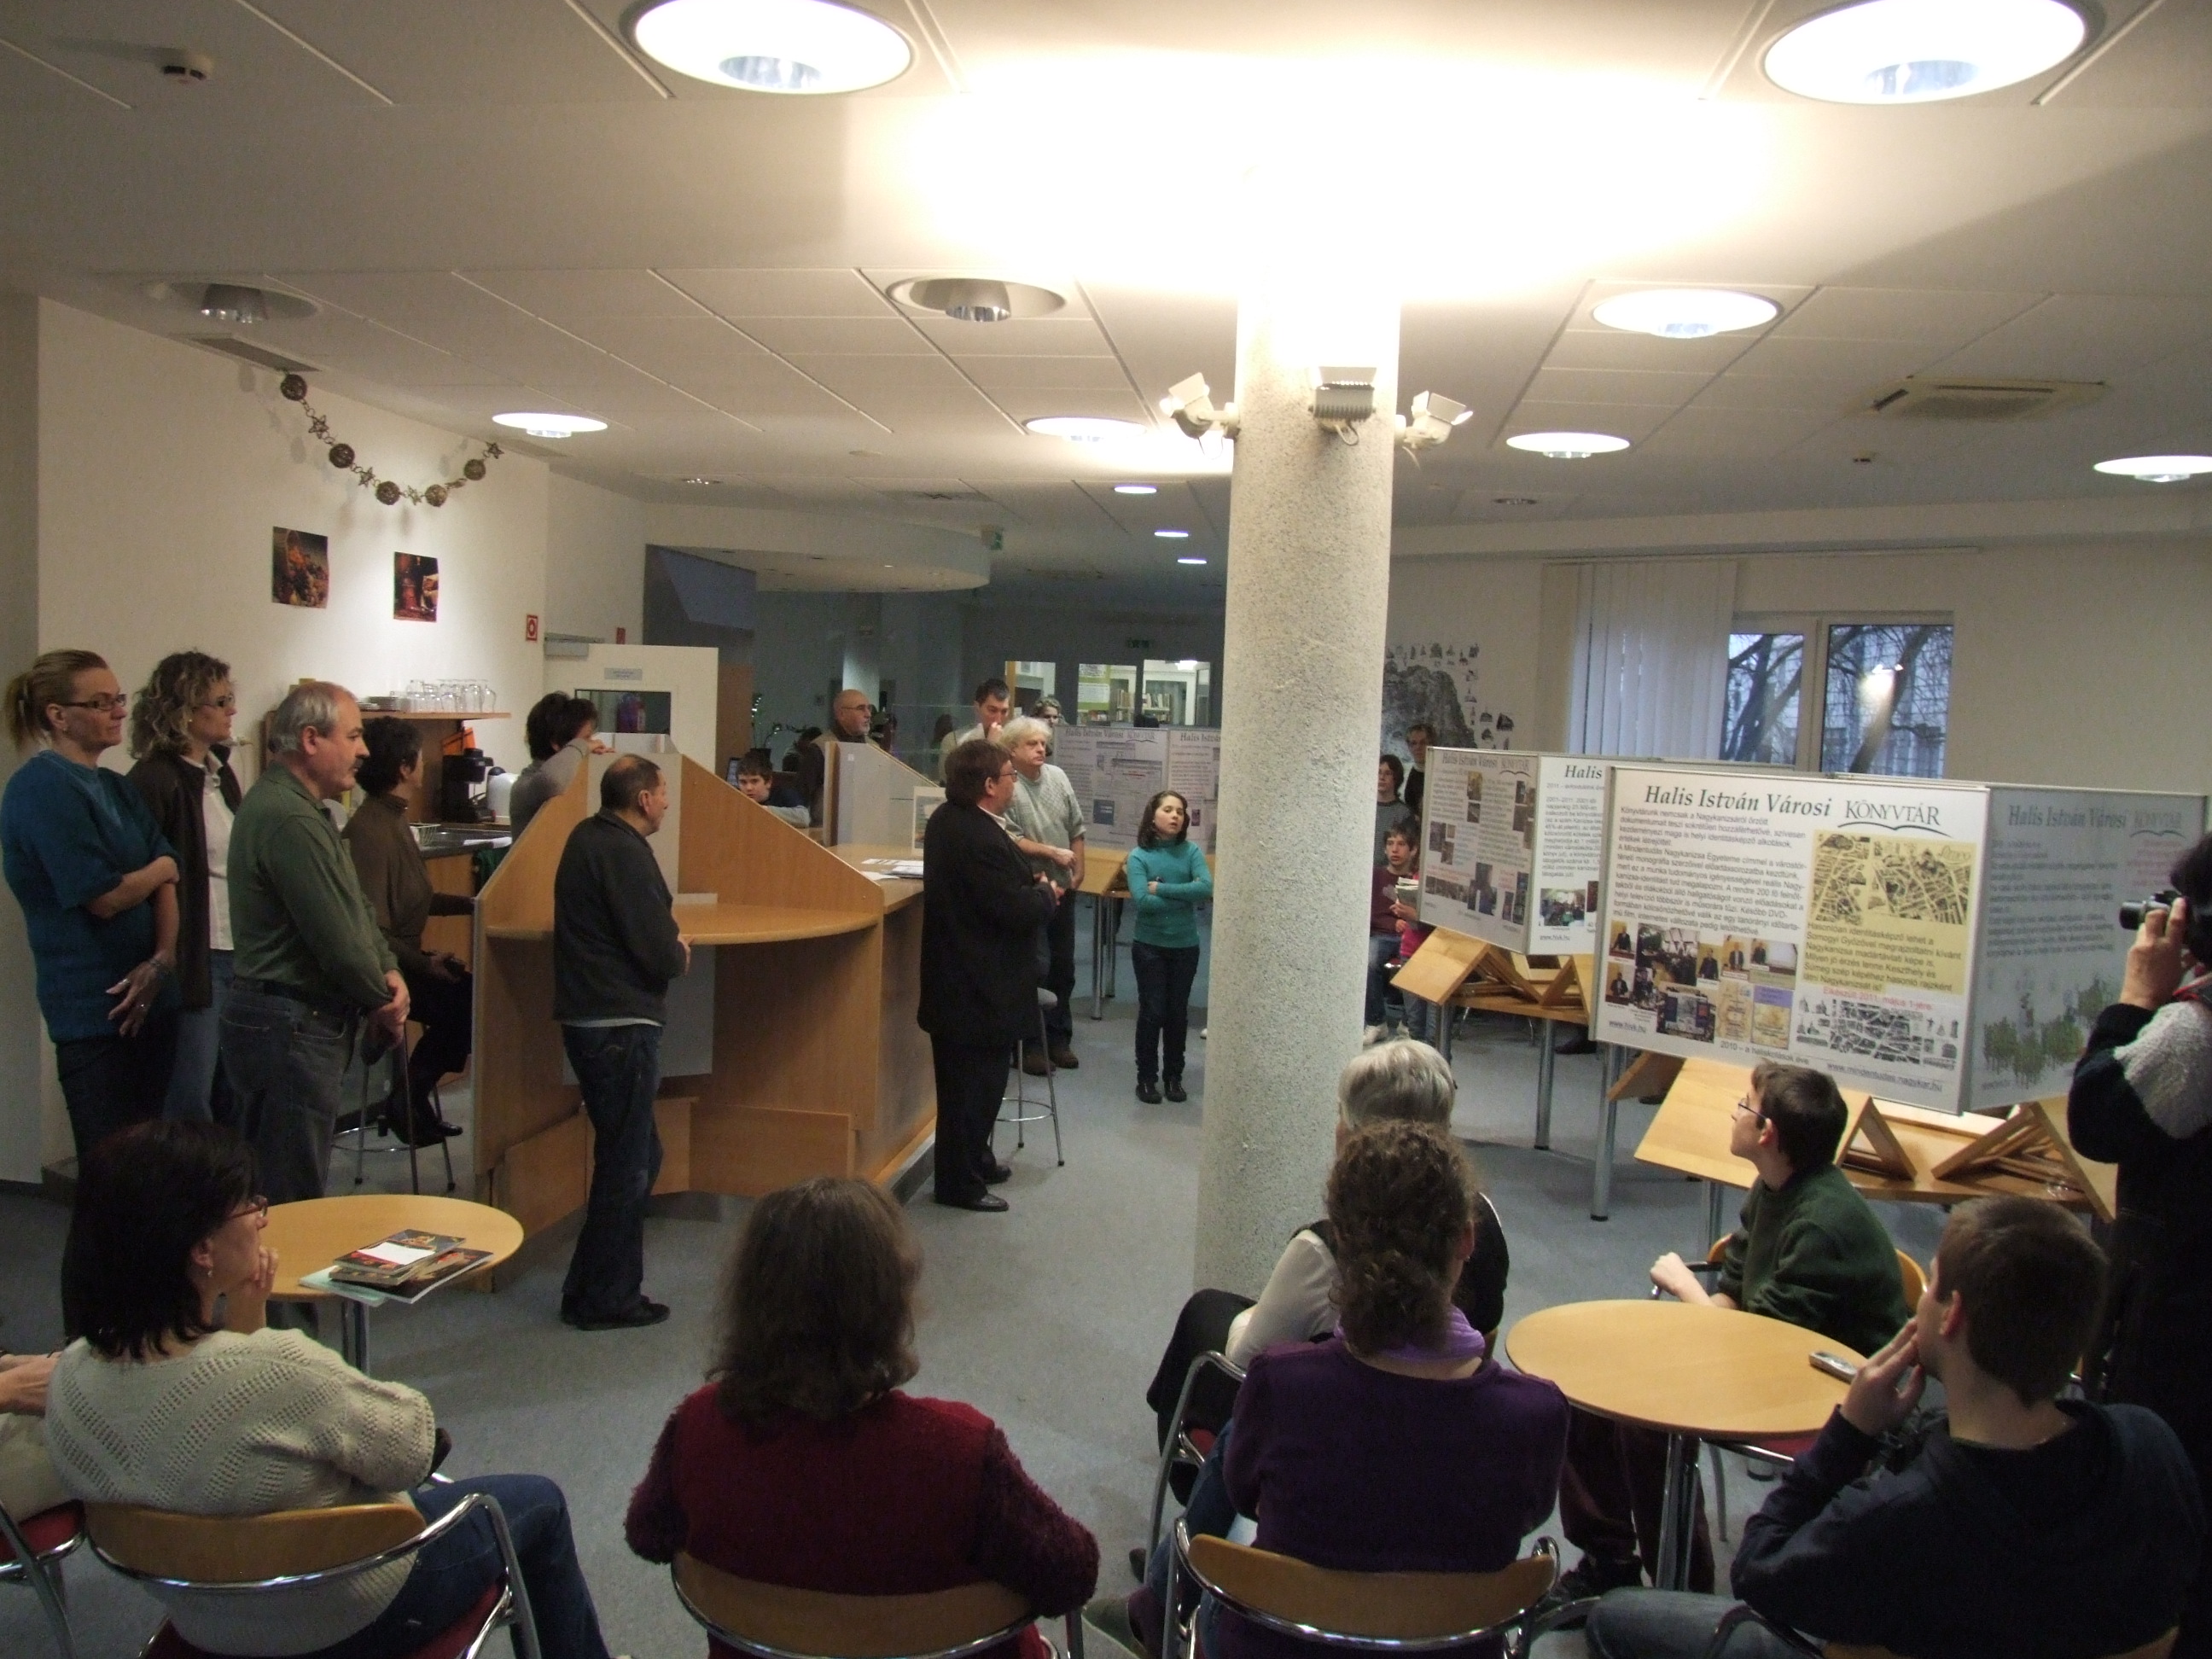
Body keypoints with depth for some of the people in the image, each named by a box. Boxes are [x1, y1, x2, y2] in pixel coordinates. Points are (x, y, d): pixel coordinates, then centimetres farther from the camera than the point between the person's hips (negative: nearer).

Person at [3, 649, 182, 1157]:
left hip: (150, 997, 7)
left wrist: (162, 961, -12)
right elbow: (104, 896, -17)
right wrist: (161, 868, 2)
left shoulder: (117, 788, 12)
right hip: (95, 1008, -7)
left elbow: (166, 880, 4)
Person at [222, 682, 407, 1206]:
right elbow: (335, 937, -21)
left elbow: (357, 904, 16)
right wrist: (383, 999, -4)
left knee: (280, 1192, 18)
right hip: (291, 1026, -11)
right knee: (293, 1205, -3)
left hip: (291, 1022, 11)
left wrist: (390, 971, 0)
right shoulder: (289, 820, -21)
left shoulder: (297, 807, 14)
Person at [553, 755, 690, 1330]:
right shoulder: (624, 853, -17)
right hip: (621, 1024, -10)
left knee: (635, 1156, 19)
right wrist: (680, 954, 1)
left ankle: (590, 1290, 27)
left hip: (587, 1018, 10)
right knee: (627, 1165, 1)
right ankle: (607, 1299, 11)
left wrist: (667, 941, 3)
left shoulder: (587, 838, 13)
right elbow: (658, 954, -20)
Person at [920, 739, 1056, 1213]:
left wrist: (1030, 883, 1)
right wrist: (1046, 893, -6)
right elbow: (1019, 910, -26)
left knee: (969, 1082, 23)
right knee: (976, 1084, 2)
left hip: (956, 978, 11)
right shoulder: (980, 840, -27)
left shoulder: (947, 820, 6)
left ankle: (975, 1159, 38)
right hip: (981, 989, -11)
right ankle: (961, 1183, 12)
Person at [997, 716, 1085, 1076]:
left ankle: (1059, 1038, 26)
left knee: (1063, 965, 13)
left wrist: (1078, 869, 6)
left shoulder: (1057, 776, 6)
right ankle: (1031, 1044, 10)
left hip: (1062, 886, 6)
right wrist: (1053, 852, -17)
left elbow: (1076, 828, 11)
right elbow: (1010, 840, -18)